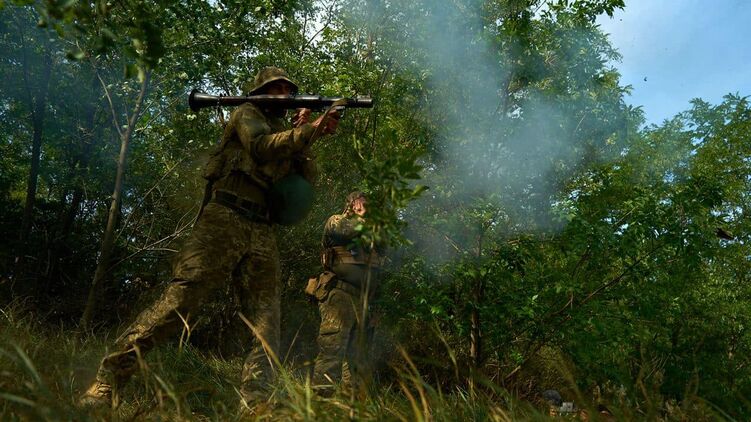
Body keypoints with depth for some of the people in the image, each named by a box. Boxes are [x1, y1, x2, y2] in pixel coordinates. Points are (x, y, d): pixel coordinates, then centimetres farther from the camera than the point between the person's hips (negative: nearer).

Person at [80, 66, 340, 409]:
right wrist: (312, 129, -10)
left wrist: (303, 133, 8)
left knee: (265, 317, -7)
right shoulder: (248, 114, 13)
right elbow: (263, 147, -9)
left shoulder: (286, 133, 30)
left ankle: (254, 404, -10)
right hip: (225, 218, -6)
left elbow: (307, 179, 18)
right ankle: (106, 381, -10)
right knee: (180, 299, -15)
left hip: (262, 232, 7)